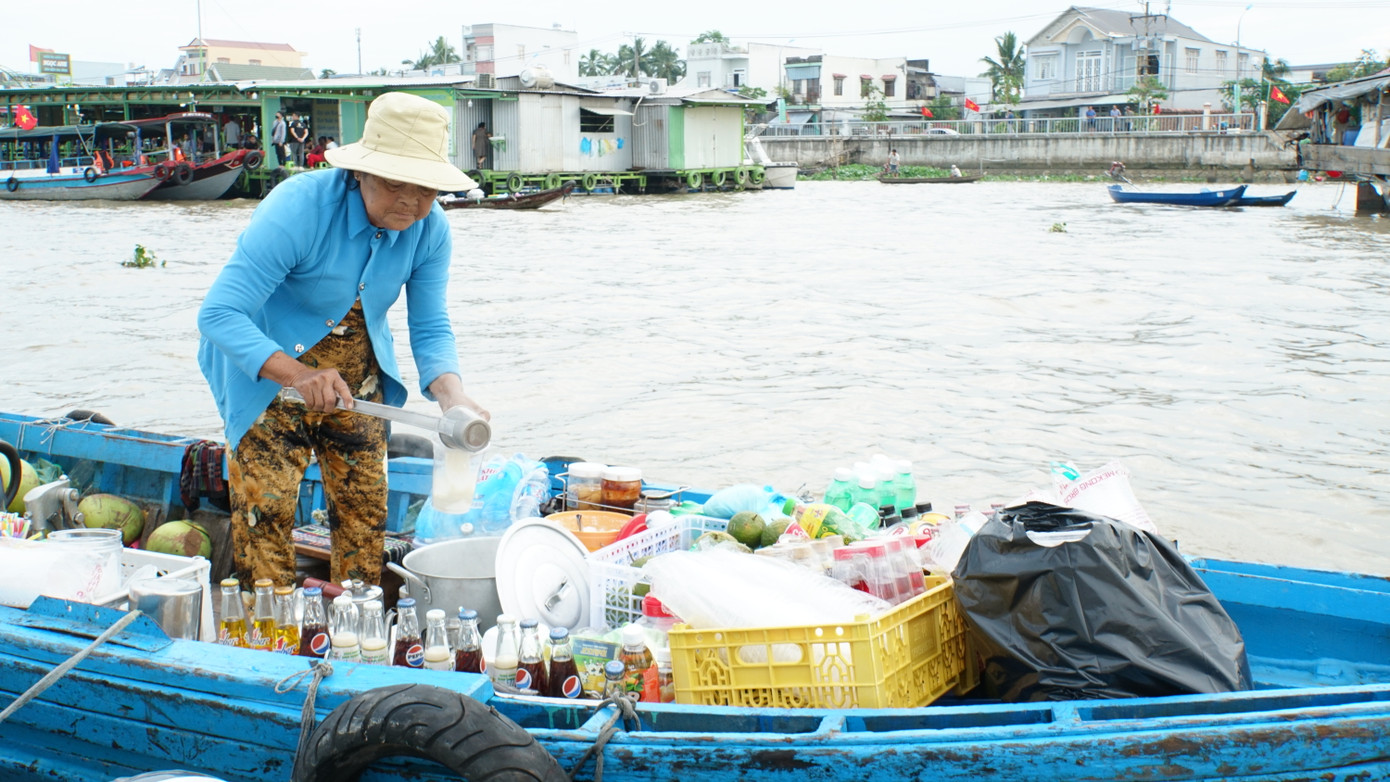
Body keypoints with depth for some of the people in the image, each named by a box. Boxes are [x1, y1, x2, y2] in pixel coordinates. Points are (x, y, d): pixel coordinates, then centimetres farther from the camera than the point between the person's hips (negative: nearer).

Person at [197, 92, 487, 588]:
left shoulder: (430, 230, -15)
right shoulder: (298, 208, -30)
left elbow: (431, 329, -10)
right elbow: (219, 314, -34)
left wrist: (451, 395, -32)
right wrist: (299, 375, -48)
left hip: (357, 375, 5)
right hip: (269, 372, -5)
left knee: (365, 507, 6)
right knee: (265, 510, -10)